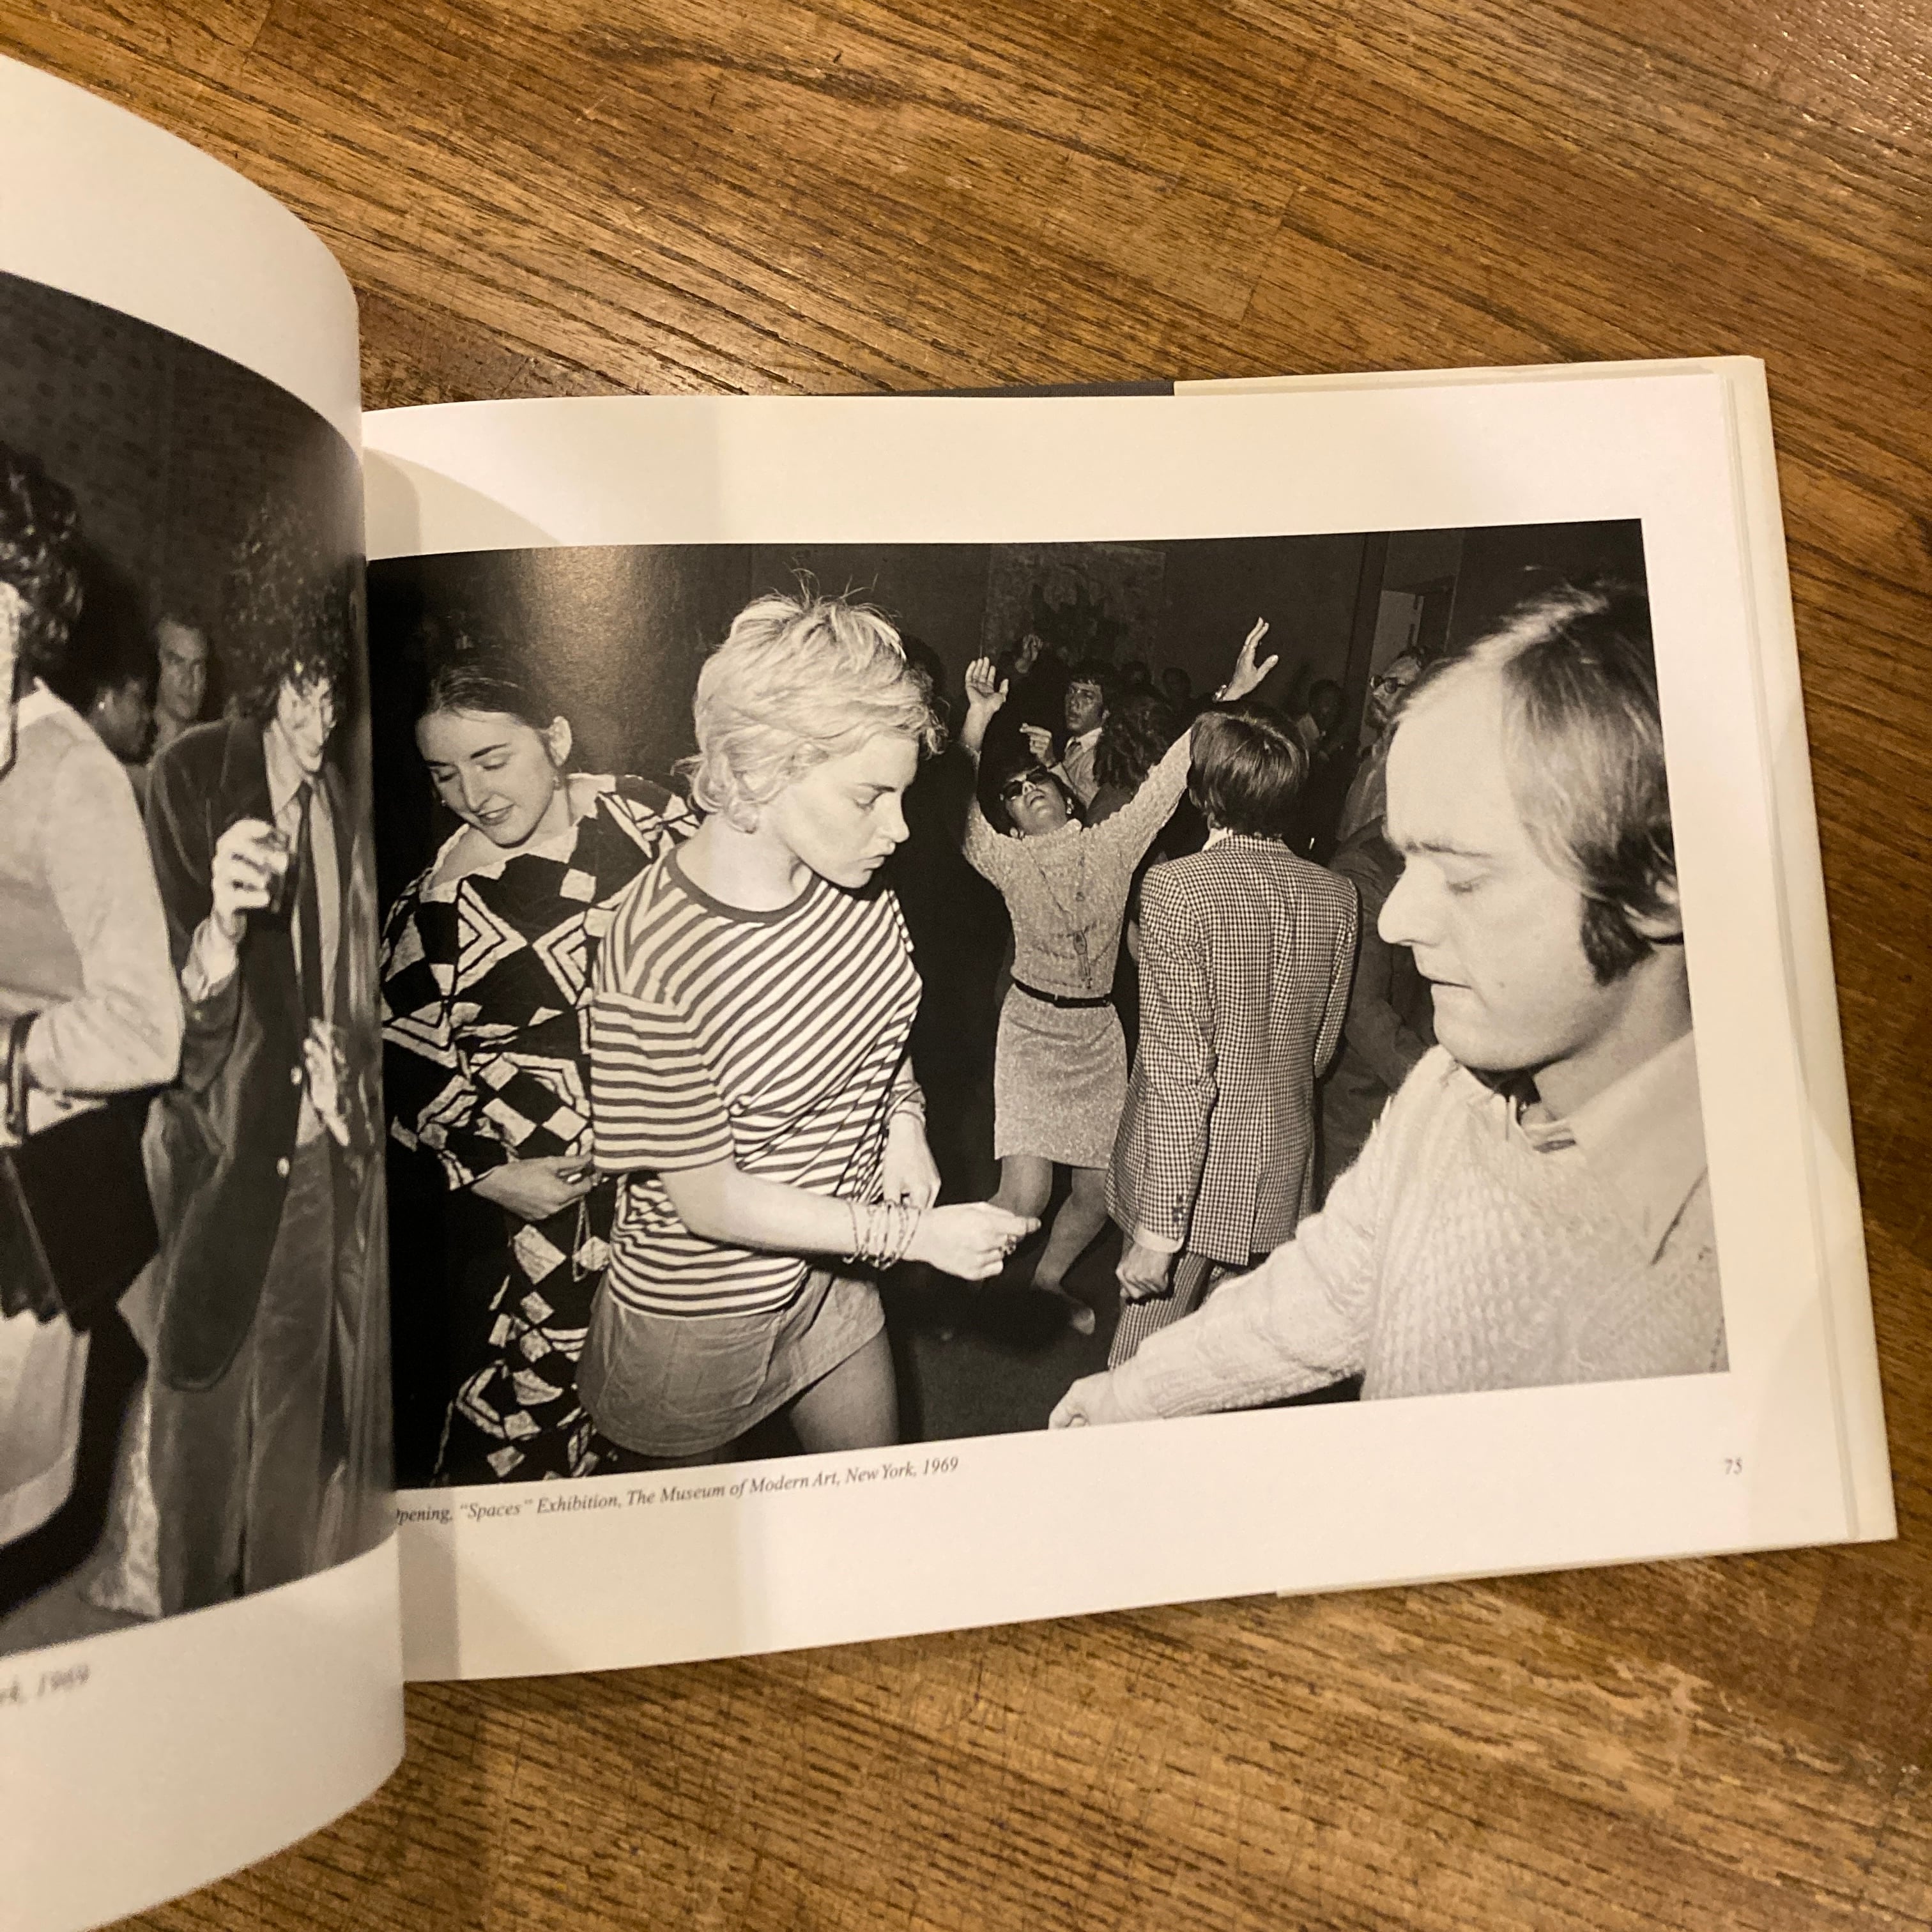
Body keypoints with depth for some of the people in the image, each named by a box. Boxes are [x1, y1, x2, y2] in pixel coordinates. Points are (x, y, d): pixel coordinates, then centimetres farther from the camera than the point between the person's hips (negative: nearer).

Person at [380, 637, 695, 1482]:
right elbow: (403, 1064, 0)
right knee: (525, 1412, 2)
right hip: (540, 1193, -2)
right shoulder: (434, 908, -8)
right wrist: (485, 1173, -7)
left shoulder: (645, 818, -3)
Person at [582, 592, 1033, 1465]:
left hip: (837, 1274, 5)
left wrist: (904, 1122, -8)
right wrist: (917, 1234, -24)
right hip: (704, 1318, -5)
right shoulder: (651, 959, -33)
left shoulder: (851, 882, -12)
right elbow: (710, 1201, -25)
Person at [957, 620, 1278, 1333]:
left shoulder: (1115, 844, 0)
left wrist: (1230, 695, -12)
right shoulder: (1010, 861, -6)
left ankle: (1048, 1278, 38)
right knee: (1025, 1198, -10)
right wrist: (977, 721, -36)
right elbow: (959, 810, -24)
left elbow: (1170, 775, -5)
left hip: (1100, 1033, 3)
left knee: (1098, 1192, 9)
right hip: (1033, 1027, -3)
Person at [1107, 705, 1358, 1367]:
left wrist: (1159, 1226, -15)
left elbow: (1181, 1072, -20)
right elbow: (1321, 1049, 8)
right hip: (1282, 1173, 5)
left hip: (1192, 1177, -5)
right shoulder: (1336, 897, -2)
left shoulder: (1176, 889, -19)